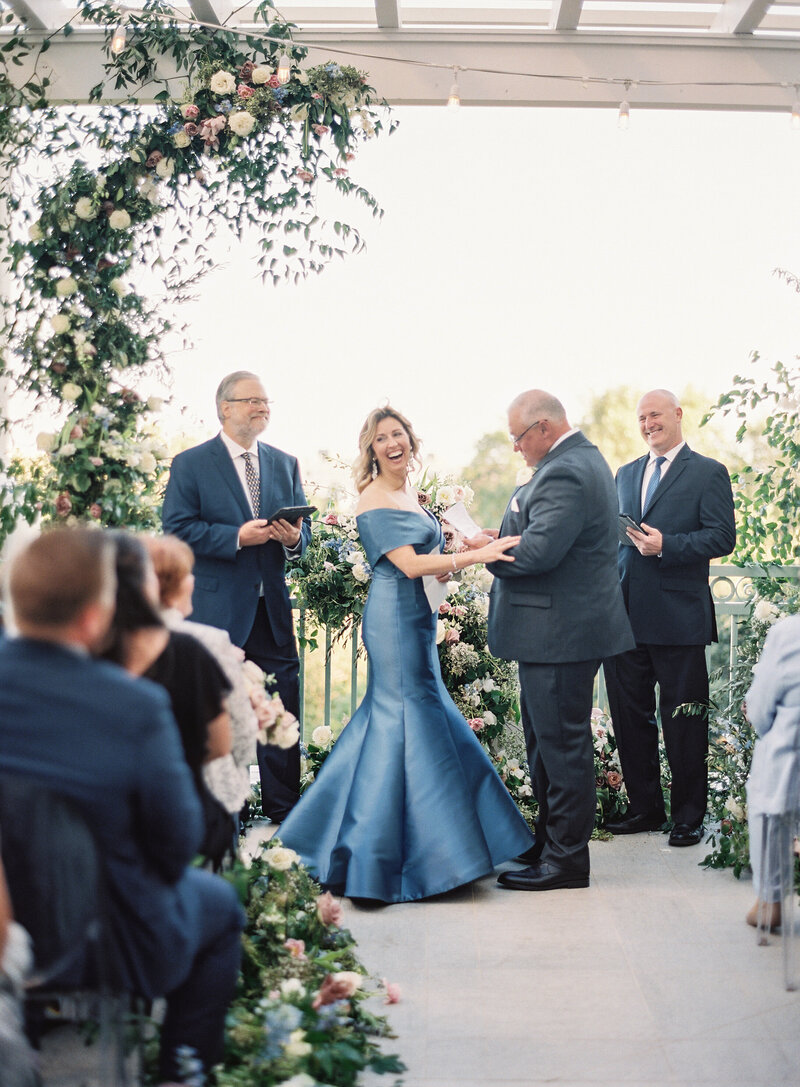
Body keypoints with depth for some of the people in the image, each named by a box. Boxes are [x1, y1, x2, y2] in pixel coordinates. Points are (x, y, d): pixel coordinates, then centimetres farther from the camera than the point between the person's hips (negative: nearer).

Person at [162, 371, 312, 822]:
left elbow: (303, 525, 15)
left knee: (284, 707, 5)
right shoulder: (190, 464, -2)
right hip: (218, 609, -4)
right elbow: (177, 528, -11)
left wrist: (295, 538, -9)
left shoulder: (285, 464, 13)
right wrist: (237, 537, -21)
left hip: (273, 607, 4)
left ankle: (284, 806, 17)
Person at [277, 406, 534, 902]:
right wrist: (476, 554, -25)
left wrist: (461, 560, 3)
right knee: (412, 721, -7)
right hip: (396, 619, -9)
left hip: (415, 618, 9)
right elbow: (409, 564, -21)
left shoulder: (408, 491, 15)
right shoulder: (375, 499, -13)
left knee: (389, 719, 13)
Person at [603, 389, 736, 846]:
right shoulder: (625, 474, 18)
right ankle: (645, 807, 24)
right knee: (630, 716, 11)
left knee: (683, 722, 2)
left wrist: (665, 546, -20)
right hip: (626, 615, 6)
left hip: (679, 617, -6)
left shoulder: (709, 473, -1)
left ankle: (689, 816, 13)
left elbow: (722, 537, -10)